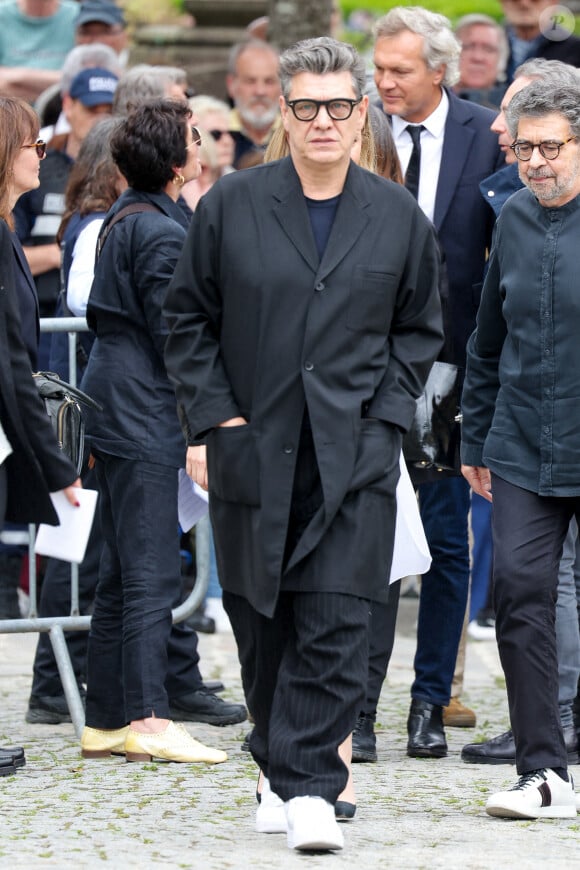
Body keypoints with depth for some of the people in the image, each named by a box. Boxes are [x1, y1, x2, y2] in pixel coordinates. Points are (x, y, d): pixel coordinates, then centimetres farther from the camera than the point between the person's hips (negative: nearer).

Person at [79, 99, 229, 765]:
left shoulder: (125, 219, 16)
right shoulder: (160, 233, -14)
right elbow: (175, 338, -16)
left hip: (115, 411, 10)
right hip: (146, 418, -10)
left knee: (118, 577, 11)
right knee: (151, 575, -9)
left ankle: (106, 722, 14)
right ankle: (147, 718, -11)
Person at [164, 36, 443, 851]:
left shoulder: (398, 217, 4)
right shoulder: (231, 205, 1)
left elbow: (418, 328, 14)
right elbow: (189, 319, 7)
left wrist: (385, 412, 2)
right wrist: (213, 419, -1)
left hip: (355, 456, -1)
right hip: (252, 448, 1)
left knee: (337, 625, -10)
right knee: (262, 624, 9)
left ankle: (309, 784, -8)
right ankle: (282, 773, 24)